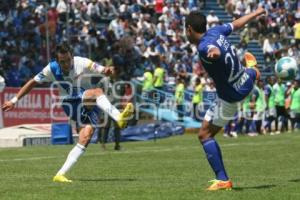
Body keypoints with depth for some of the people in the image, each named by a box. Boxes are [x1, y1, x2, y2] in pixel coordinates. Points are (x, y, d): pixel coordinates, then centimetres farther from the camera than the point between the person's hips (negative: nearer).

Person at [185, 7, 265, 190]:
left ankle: (222, 180, -6)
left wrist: (214, 52, -81)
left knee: (205, 135, -3)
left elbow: (214, 49, -56)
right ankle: (253, 71, 87)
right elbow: (237, 24, 9)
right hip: (247, 81, 8)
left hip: (231, 97, -8)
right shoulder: (215, 31, -9)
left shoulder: (203, 48, -31)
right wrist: (257, 13, 27)